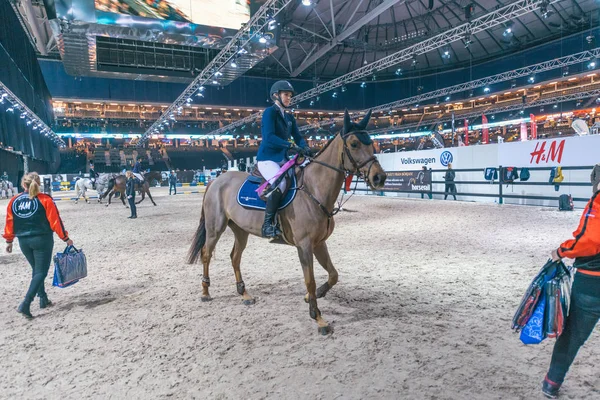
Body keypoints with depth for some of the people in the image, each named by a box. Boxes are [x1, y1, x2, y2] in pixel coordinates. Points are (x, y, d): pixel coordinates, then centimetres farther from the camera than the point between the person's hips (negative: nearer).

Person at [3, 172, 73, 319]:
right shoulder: (44, 200, -9)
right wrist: (66, 238, -1)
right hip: (42, 240, -5)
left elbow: (9, 223, 7)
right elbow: (55, 221, -9)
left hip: (23, 241, 5)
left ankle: (43, 299, 27)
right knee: (41, 272, 1)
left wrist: (9, 241, 19)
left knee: (36, 270, 20)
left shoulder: (14, 201, 2)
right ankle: (25, 304, -10)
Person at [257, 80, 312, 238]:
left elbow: (298, 137, 11)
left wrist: (305, 147, -12)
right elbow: (269, 137, -20)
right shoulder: (270, 112, -7)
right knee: (280, 183, -33)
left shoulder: (290, 117, 16)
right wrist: (292, 145, -28)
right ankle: (268, 224, -24)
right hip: (267, 159, -9)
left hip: (282, 159, 9)